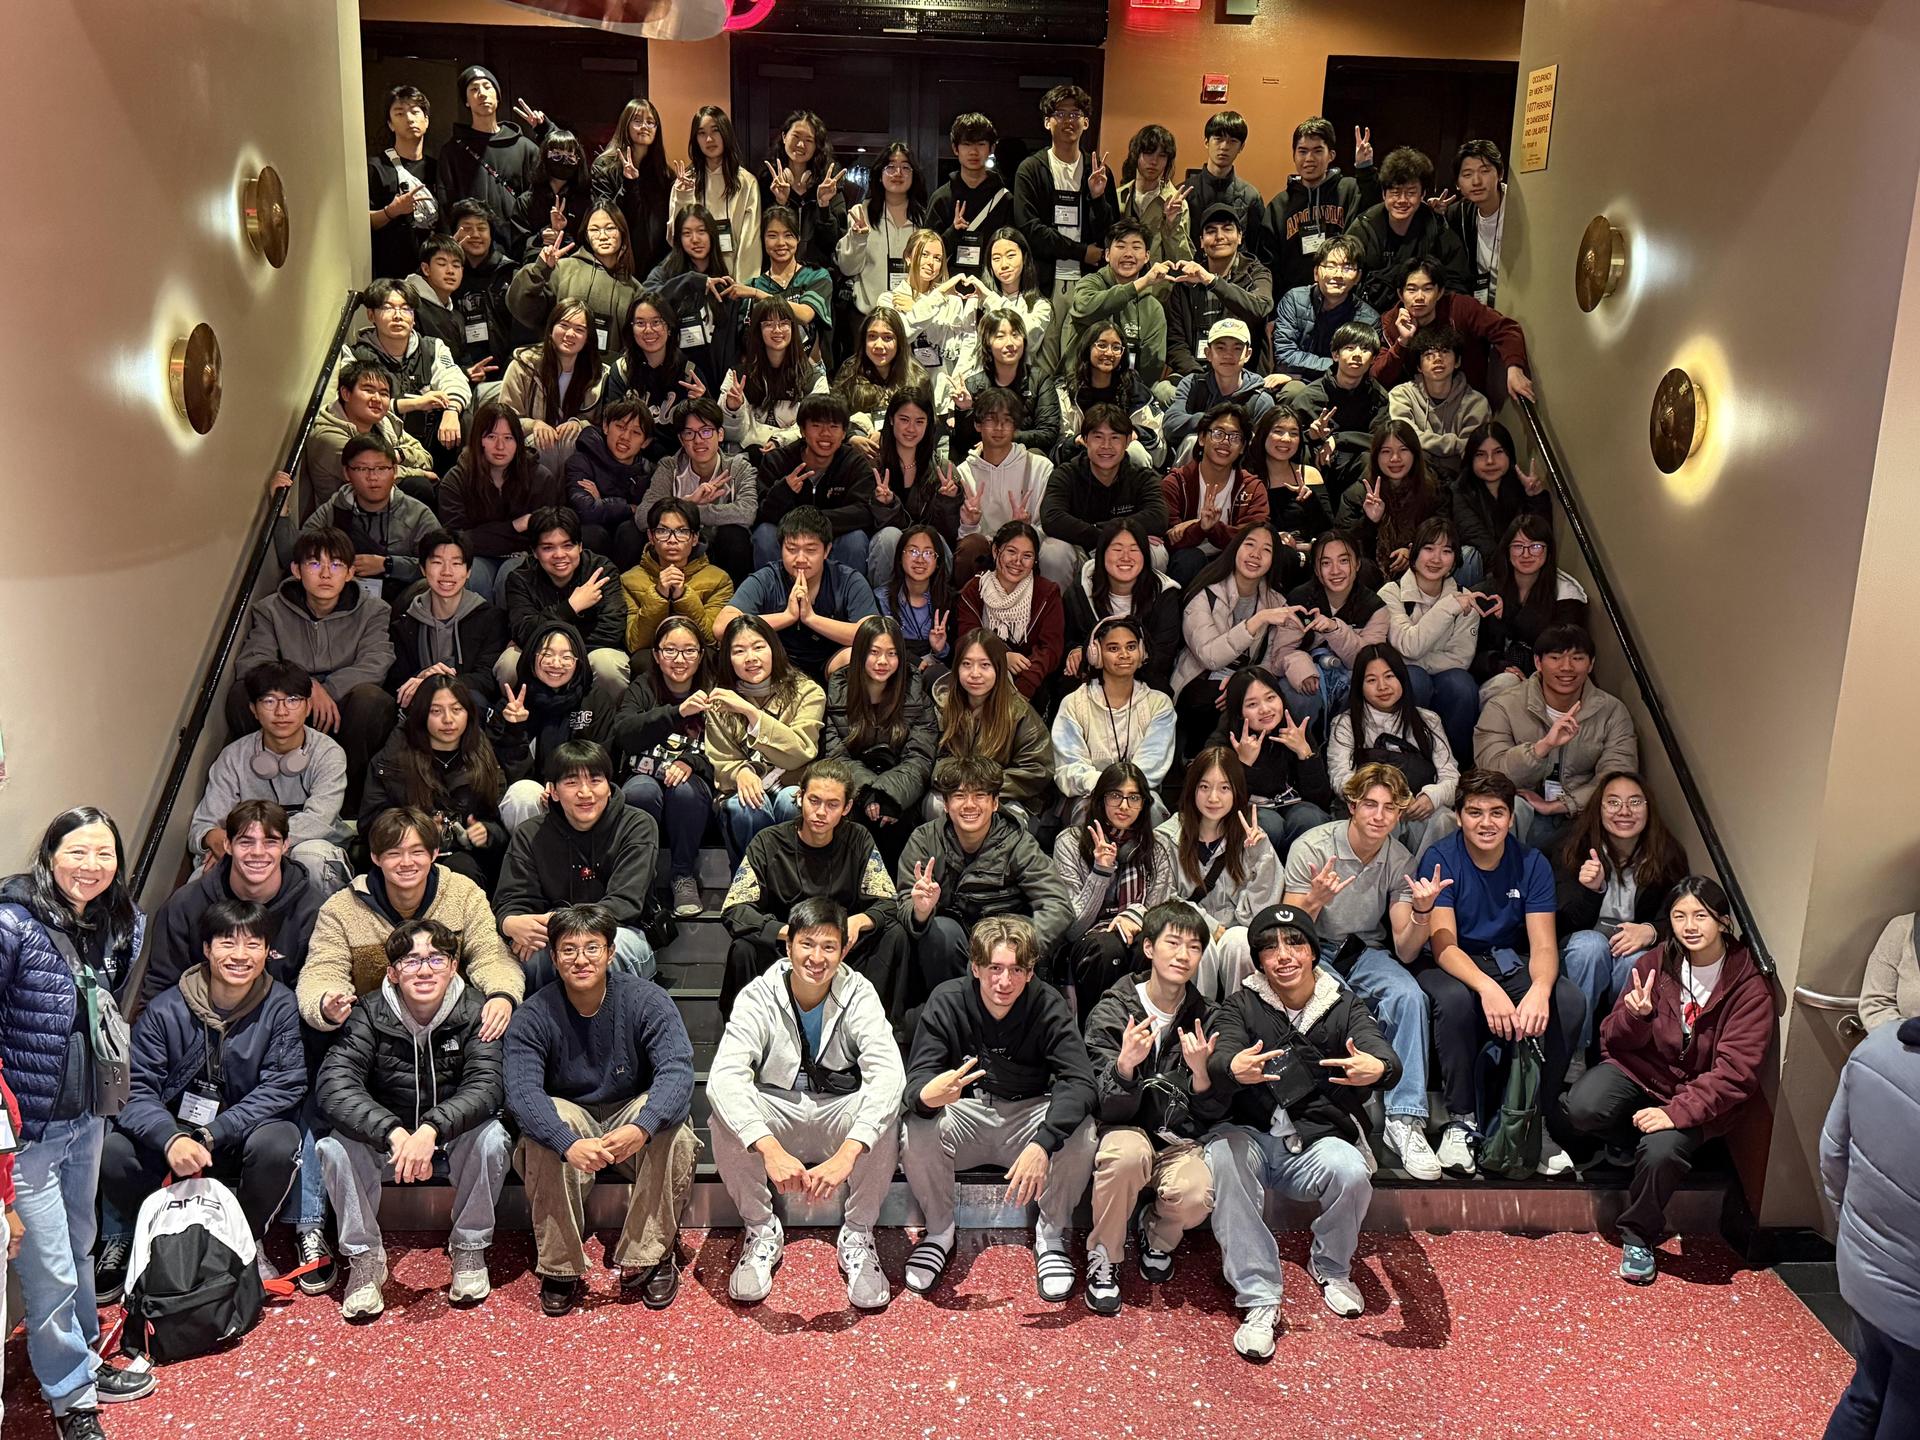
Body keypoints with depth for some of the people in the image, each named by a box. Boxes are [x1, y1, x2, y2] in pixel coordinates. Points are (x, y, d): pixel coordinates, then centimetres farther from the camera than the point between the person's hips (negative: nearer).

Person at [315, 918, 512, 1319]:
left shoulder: (474, 1013, -14)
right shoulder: (370, 1017, -12)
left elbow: (486, 1086, -26)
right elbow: (334, 1084, -26)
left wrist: (431, 1130, -46)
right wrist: (394, 1133, -43)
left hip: (454, 1141, -1)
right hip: (385, 1142, 1)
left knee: (491, 1138, -31)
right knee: (336, 1146, -28)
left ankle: (470, 1250, -8)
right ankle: (364, 1258, -8)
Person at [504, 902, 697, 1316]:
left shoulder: (645, 1000, -14)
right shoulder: (535, 1015, -13)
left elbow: (677, 1071, -25)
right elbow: (521, 1091, -25)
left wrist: (641, 1128, -45)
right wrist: (569, 1143, -45)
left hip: (634, 1110, 0)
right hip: (569, 1118, 0)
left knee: (672, 1131, -32)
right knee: (541, 1136, -32)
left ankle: (649, 1257, -18)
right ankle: (560, 1266, -19)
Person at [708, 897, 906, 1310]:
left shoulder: (859, 995, -15)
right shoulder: (759, 997, -16)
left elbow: (889, 1074, -31)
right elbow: (724, 1075, -31)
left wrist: (847, 1153, -47)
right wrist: (771, 1150, -48)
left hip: (840, 1116, 0)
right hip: (777, 1116, 0)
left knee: (885, 1114, -33)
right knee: (724, 1116, -31)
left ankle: (857, 1234, -9)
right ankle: (762, 1230, -7)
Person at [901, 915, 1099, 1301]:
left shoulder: (1049, 1005, -16)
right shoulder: (946, 1001, -15)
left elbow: (1078, 1081, -25)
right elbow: (916, 1079, -19)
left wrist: (1043, 1143, -42)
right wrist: (927, 1096, -47)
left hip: (1030, 1113, 0)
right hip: (964, 1113, 0)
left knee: (1082, 1135, -30)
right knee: (916, 1133, -31)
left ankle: (1052, 1233, -1)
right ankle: (939, 1231, -1)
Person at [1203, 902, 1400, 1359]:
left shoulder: (1344, 1008, 2)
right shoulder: (1241, 1006, 0)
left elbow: (1385, 1056, -17)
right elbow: (1219, 1057, -20)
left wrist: (1378, 1069, -44)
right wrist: (1234, 1069, -47)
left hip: (1319, 1138, 1)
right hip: (1252, 1134, 0)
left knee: (1351, 1173, -31)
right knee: (1222, 1159, -33)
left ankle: (1331, 1267, 2)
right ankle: (1259, 1300, -23)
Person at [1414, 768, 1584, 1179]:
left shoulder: (1532, 863, -5)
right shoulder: (1440, 859, -14)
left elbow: (1543, 945, -13)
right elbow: (1444, 945, -22)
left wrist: (1539, 990, -38)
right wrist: (1487, 988, -42)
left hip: (1510, 960, 3)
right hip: (1453, 965, -3)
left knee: (1570, 1001, -27)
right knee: (1455, 999, -38)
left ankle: (1537, 1117, -12)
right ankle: (1461, 1121, -21)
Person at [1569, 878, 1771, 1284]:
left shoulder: (1750, 987, -13)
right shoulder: (1659, 962, -3)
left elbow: (1734, 1072, -18)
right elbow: (1615, 1041, -1)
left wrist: (1676, 1112, -29)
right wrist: (1635, 1016, -25)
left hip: (1698, 1095, -3)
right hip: (1639, 1070, 3)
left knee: (1662, 1152, -31)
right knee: (1582, 1109, -27)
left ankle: (1639, 1237, -2)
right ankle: (1640, 1143, 7)